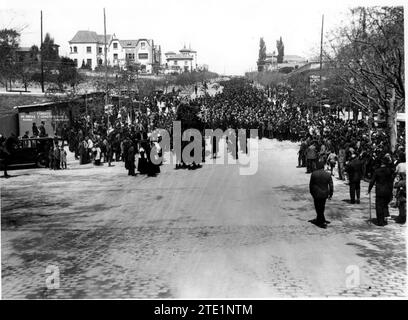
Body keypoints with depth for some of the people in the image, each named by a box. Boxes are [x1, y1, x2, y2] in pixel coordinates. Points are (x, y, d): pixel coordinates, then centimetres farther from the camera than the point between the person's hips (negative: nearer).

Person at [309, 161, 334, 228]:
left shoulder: (313, 174, -9)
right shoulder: (328, 175, -6)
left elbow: (311, 184, -3)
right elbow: (331, 185, -1)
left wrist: (311, 192, 11)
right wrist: (330, 194, 9)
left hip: (316, 193, -2)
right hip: (324, 194, 2)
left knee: (318, 208, 7)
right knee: (321, 207, 17)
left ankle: (321, 221, 8)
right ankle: (319, 220, 29)